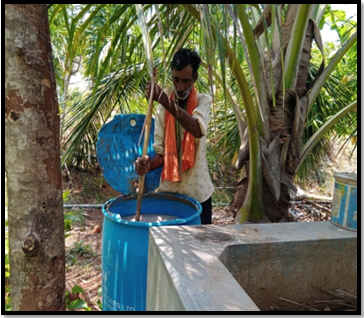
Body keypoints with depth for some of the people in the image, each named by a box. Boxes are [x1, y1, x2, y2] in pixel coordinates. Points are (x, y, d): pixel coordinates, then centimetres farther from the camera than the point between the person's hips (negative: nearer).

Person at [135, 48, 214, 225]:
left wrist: (165, 101, -35)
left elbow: (197, 130, -26)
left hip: (197, 191, -1)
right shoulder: (162, 108, 3)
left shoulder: (203, 101, -3)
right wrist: (147, 164, -23)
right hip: (168, 190, 2)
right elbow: (161, 152, -1)